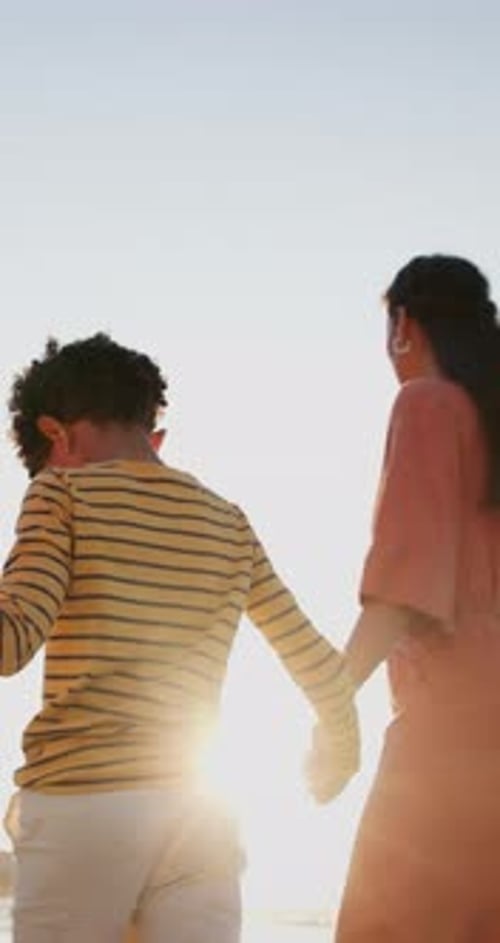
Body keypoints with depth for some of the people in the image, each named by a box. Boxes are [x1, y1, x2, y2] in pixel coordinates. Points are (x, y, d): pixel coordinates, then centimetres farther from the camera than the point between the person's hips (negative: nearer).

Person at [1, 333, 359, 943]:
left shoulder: (64, 493, 0)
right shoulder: (227, 524, 14)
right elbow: (318, 663, 16)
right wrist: (339, 750, 32)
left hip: (80, 804, -4)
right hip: (194, 808, 4)